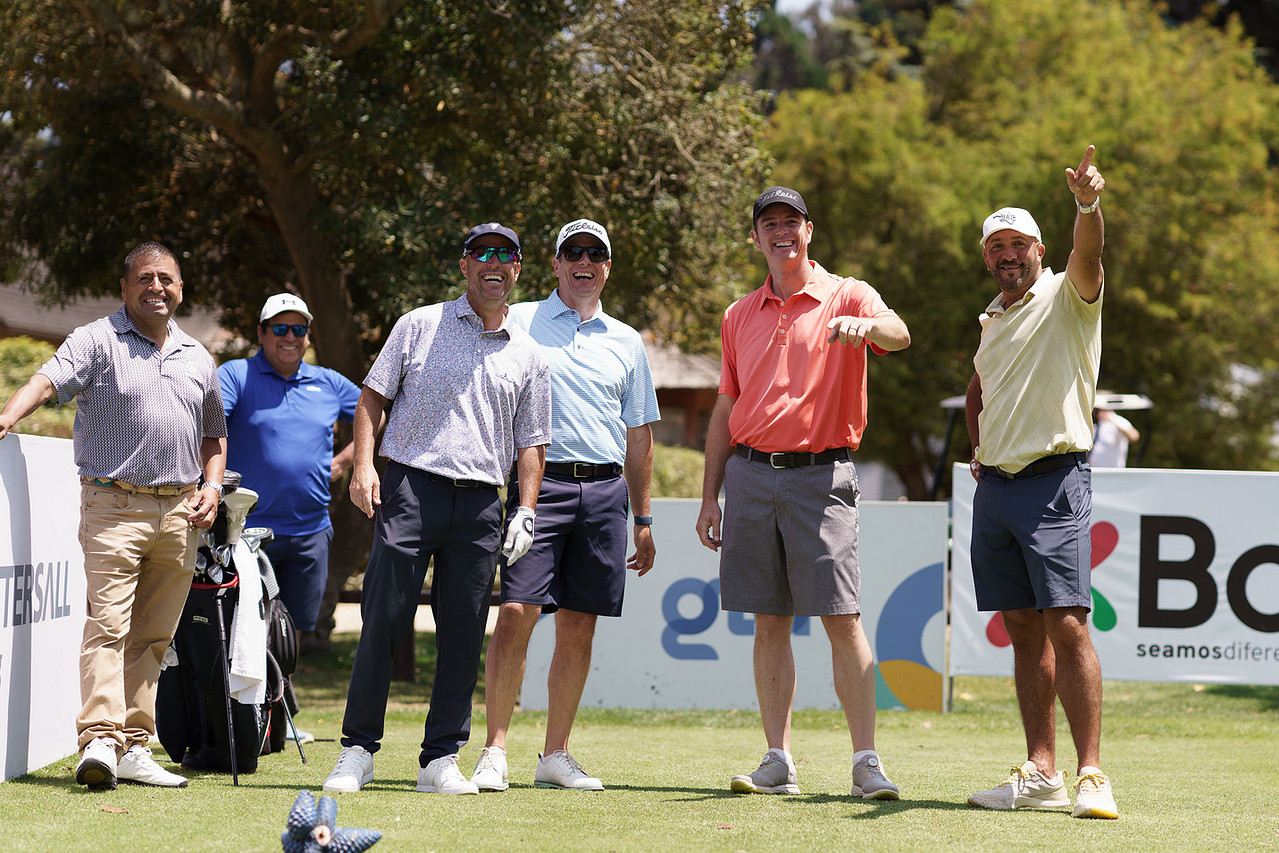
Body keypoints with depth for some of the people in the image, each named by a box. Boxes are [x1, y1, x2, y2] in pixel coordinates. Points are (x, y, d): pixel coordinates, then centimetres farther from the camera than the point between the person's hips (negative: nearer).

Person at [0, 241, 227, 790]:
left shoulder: (197, 358, 18)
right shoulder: (96, 342, 0)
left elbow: (214, 432, 27)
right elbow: (46, 382, -15)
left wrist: (212, 484, 11)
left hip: (179, 512, 5)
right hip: (115, 503, -5)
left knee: (152, 636, 6)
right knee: (108, 625, -14)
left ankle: (134, 746, 10)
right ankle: (99, 742, -21)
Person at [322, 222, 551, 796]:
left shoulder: (529, 356, 15)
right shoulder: (420, 326, 8)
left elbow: (531, 443, 16)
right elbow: (373, 395, 8)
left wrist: (526, 510, 3)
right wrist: (363, 465, -5)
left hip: (481, 506, 3)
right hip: (410, 489, -2)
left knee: (464, 634, 1)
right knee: (382, 619, -7)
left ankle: (440, 759, 7)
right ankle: (357, 751, 0)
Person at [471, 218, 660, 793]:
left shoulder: (625, 341, 18)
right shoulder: (519, 323, 7)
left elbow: (638, 437, 21)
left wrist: (642, 520, 18)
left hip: (605, 490, 4)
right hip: (540, 482, -4)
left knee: (579, 626, 3)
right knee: (517, 612, -13)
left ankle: (555, 755, 10)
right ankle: (495, 752, -9)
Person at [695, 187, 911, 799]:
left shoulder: (846, 297, 1)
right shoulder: (739, 316, 16)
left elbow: (898, 334, -21)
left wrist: (865, 325, -44)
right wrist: (710, 497, 14)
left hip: (820, 475, -4)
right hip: (751, 474, 4)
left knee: (842, 620, -9)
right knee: (769, 623, 4)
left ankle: (867, 763, -7)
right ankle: (779, 763, 8)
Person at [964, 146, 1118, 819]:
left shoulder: (1066, 296, -2)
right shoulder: (991, 320, 19)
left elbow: (1087, 256, -25)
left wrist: (1088, 204, -45)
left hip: (1054, 478, -7)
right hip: (994, 486, 7)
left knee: (1066, 624, -15)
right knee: (1023, 630, 6)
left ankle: (1091, 775, -15)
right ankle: (1041, 774, 8)